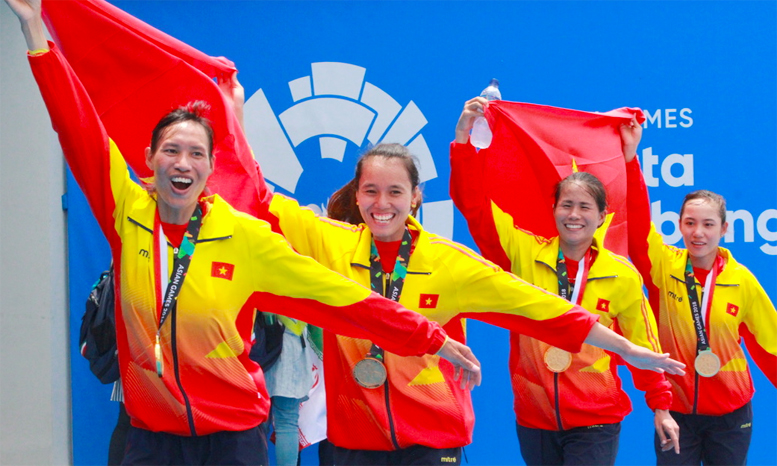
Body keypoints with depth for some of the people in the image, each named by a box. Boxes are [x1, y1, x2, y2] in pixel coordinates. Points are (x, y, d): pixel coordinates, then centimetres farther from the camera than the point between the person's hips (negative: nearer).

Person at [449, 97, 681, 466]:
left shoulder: (622, 276, -1)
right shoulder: (524, 253, -1)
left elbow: (642, 343, 7)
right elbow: (475, 206, -6)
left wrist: (660, 407, 11)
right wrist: (464, 139, -13)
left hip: (595, 423, -2)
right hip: (534, 419, 2)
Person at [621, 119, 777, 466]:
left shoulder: (742, 281, -5)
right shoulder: (662, 266, -6)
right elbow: (636, 220, -19)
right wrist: (630, 155, -26)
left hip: (730, 413, 1)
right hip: (675, 410, 0)